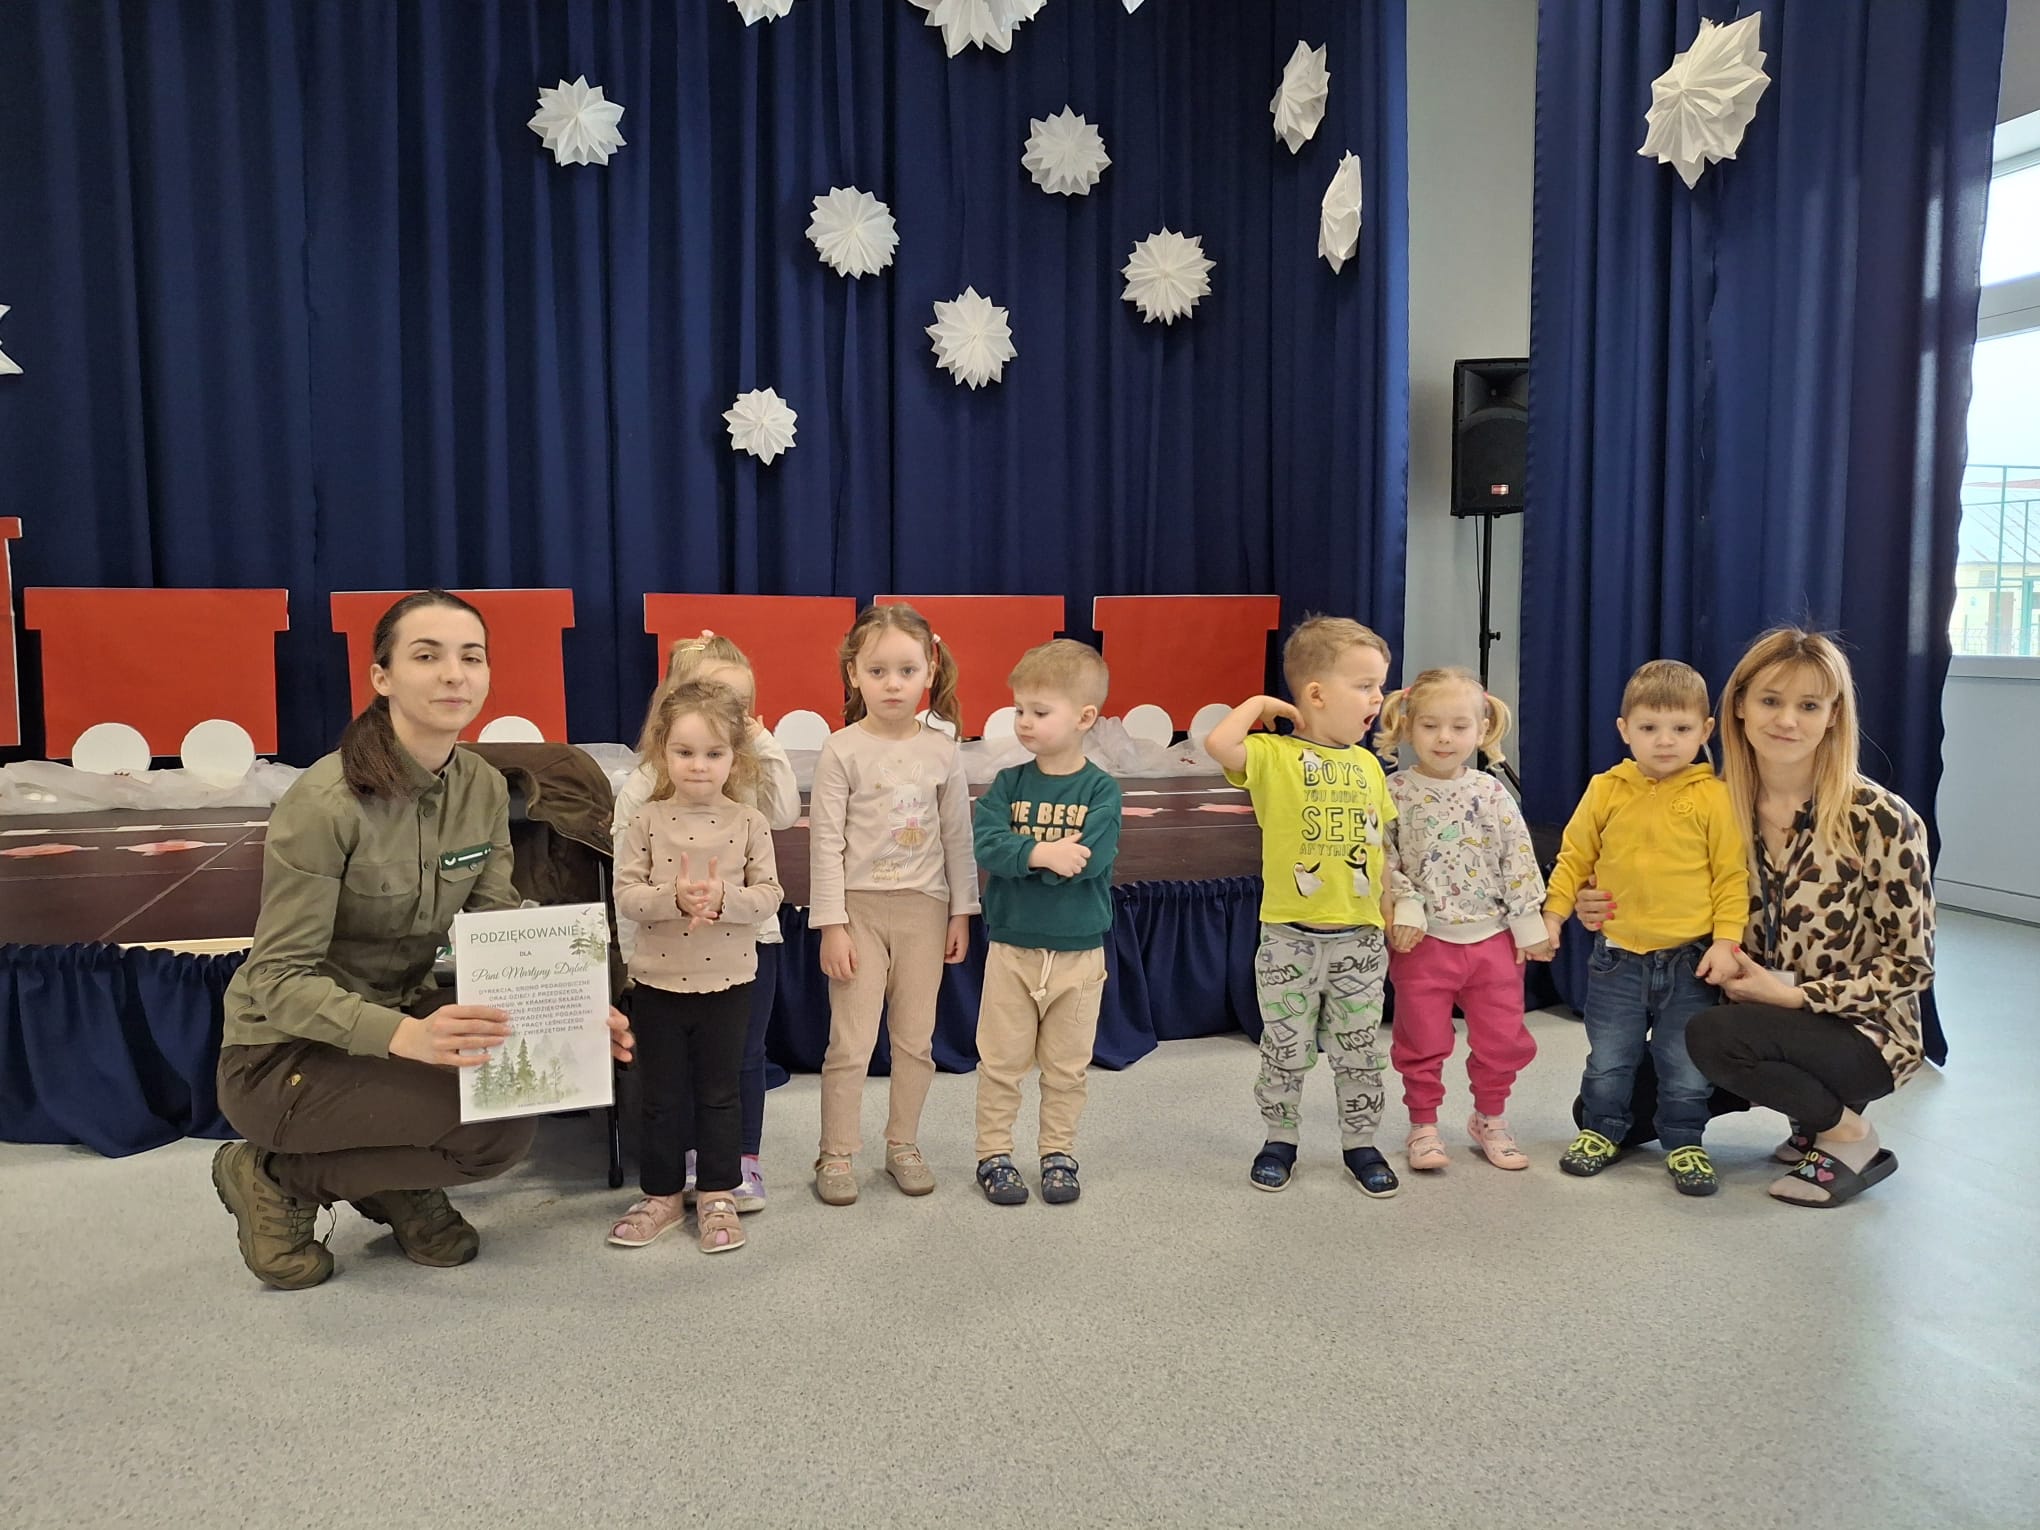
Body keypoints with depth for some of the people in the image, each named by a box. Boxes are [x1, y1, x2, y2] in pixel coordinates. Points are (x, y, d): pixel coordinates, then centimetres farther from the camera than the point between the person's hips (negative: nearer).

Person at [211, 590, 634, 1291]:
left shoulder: (484, 788, -5)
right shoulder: (326, 801, -25)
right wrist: (405, 1035, -42)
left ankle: (399, 1189, 7)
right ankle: (279, 1179, -1)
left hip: (401, 1014, 6)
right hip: (285, 1052, -6)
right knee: (498, 1127, -25)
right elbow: (279, 978, -25)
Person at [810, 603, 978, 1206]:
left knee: (915, 1038, 11)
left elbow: (958, 837, 7)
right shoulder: (842, 751, -8)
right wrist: (831, 925, -11)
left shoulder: (942, 753, 0)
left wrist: (961, 912, 7)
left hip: (924, 908, 3)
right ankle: (835, 1155, 15)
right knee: (850, 1041, 1)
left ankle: (903, 1144, 26)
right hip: (860, 907, -3)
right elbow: (826, 842, -8)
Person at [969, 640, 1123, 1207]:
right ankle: (994, 1155, 22)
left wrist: (1017, 855, -18)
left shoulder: (1101, 789, -7)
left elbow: (1089, 860, -21)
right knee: (1001, 1061, 9)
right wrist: (1041, 852, -27)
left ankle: (1058, 1154, 28)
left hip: (1079, 951, -1)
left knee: (1066, 1067, 13)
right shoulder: (1008, 784, -1)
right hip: (1011, 947, 1)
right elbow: (985, 845, -15)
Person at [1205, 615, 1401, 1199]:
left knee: (1358, 1051, 14)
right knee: (1285, 1051, 10)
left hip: (1359, 938, 4)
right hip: (1290, 938, -4)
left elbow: (1382, 845, 14)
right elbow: (1218, 743, -30)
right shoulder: (1273, 755, -9)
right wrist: (1258, 703, -13)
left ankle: (1360, 1143, 30)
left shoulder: (1368, 765, 7)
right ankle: (1279, 1140, 29)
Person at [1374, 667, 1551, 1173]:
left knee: (1502, 1037, 11)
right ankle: (1423, 1126, 23)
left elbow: (1519, 861, 2)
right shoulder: (1395, 793, -7)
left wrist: (1529, 925, 1)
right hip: (1424, 941, -2)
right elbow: (1383, 858, -7)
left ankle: (1490, 1120, 31)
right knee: (1423, 1041, 7)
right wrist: (1404, 908, -16)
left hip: (1492, 937, 3)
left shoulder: (1493, 794, 0)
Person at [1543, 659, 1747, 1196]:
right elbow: (1574, 858, 7)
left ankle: (1684, 1143, 28)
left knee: (1687, 1065, 9)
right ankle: (1602, 1131, 32)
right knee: (1609, 1058, 12)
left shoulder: (1713, 796, -7)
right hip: (1617, 955, 2)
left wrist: (1726, 940, -10)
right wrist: (1551, 915, 2)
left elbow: (1731, 875, -4)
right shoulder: (1606, 790, -1)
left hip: (1689, 959, -1)